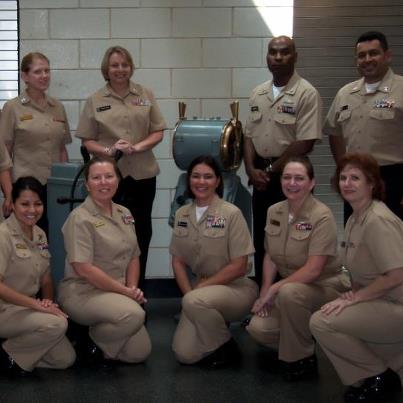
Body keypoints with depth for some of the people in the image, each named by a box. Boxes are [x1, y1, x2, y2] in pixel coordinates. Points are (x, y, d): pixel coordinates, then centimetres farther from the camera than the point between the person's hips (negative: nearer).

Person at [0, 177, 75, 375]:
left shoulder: (40, 235, 6)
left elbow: (46, 279, 14)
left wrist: (48, 300, -7)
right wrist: (37, 304, -26)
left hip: (27, 309, 7)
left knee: (66, 359, -4)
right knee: (57, 324, -29)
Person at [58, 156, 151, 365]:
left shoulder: (124, 214, 10)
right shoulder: (80, 218, -13)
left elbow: (134, 257, 15)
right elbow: (84, 268, -20)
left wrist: (133, 288, -3)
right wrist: (125, 291, -16)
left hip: (115, 293, 7)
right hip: (82, 292, -7)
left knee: (139, 352, -2)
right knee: (134, 314, -33)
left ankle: (96, 332, 21)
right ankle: (89, 342, -7)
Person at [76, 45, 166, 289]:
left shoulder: (146, 95, 8)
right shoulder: (95, 101, 5)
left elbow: (158, 132, 5)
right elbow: (87, 141, 4)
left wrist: (136, 147, -12)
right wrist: (109, 150, -15)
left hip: (143, 174, 2)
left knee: (141, 232, 8)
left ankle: (137, 289, 21)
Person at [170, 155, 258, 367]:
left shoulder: (231, 213, -12)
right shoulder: (182, 215, 4)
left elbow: (239, 267, -13)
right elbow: (178, 261, 7)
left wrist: (200, 288, -14)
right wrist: (189, 292, -9)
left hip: (235, 287, -5)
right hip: (201, 290, 5)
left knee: (194, 302, -35)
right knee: (185, 353, -13)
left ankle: (227, 347, -8)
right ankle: (216, 326, 19)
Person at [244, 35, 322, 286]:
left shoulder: (306, 94, -11)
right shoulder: (258, 94, 10)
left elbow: (305, 144, -16)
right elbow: (249, 136, 13)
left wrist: (270, 171, -11)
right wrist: (252, 169, -3)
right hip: (261, 175, 6)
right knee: (261, 238, 12)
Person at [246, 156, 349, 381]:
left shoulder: (322, 216, -19)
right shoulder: (274, 212, 1)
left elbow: (313, 270, -24)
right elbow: (270, 257, 8)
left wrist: (274, 289, -20)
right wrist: (265, 292, -5)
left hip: (325, 286, -6)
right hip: (291, 286, 6)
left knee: (289, 293, -37)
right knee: (258, 328, -17)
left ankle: (303, 359, -14)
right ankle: (305, 334, 13)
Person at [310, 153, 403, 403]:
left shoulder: (378, 220, -20)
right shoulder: (354, 220, 10)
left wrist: (354, 298, -18)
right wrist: (354, 293, -3)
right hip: (379, 303, 10)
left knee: (322, 322, -17)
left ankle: (379, 378, -1)